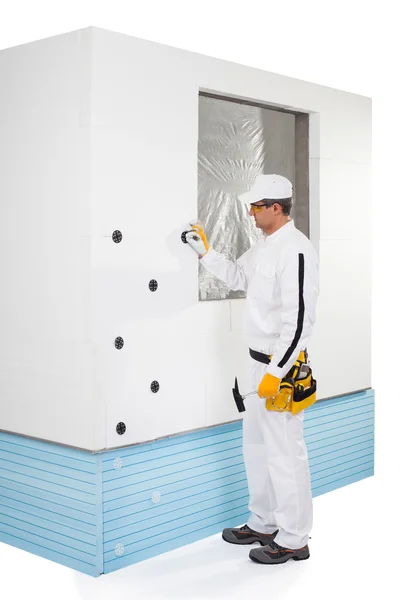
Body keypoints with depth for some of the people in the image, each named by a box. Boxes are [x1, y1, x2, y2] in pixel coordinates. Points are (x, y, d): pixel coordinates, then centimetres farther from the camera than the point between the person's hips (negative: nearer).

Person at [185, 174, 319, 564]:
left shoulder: (296, 250, -20)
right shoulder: (265, 246, 11)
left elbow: (299, 320, -24)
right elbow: (237, 276, 28)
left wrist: (276, 372, -23)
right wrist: (205, 252, 17)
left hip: (281, 367, -10)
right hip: (260, 362, 11)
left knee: (285, 452, -2)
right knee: (256, 444, 19)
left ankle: (293, 540, 12)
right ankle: (263, 524, 35)